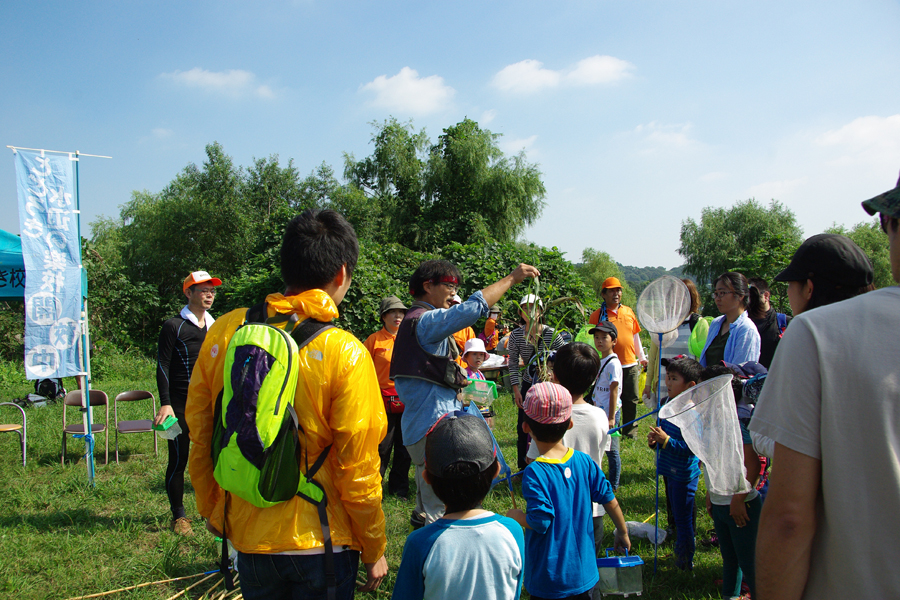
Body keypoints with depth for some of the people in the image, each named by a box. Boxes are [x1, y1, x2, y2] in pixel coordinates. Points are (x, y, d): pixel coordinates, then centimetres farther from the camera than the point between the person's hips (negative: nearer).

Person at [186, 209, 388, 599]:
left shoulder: (224, 331, -6)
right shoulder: (344, 352, -17)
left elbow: (199, 432, 3)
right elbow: (358, 468, -15)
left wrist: (209, 509, 18)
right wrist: (374, 551, 0)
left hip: (246, 535, 4)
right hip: (319, 541, -4)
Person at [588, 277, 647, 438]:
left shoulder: (628, 312, 10)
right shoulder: (597, 315, -2)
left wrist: (641, 357, 22)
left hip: (631, 365, 4)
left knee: (631, 400, 9)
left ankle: (630, 431, 24)